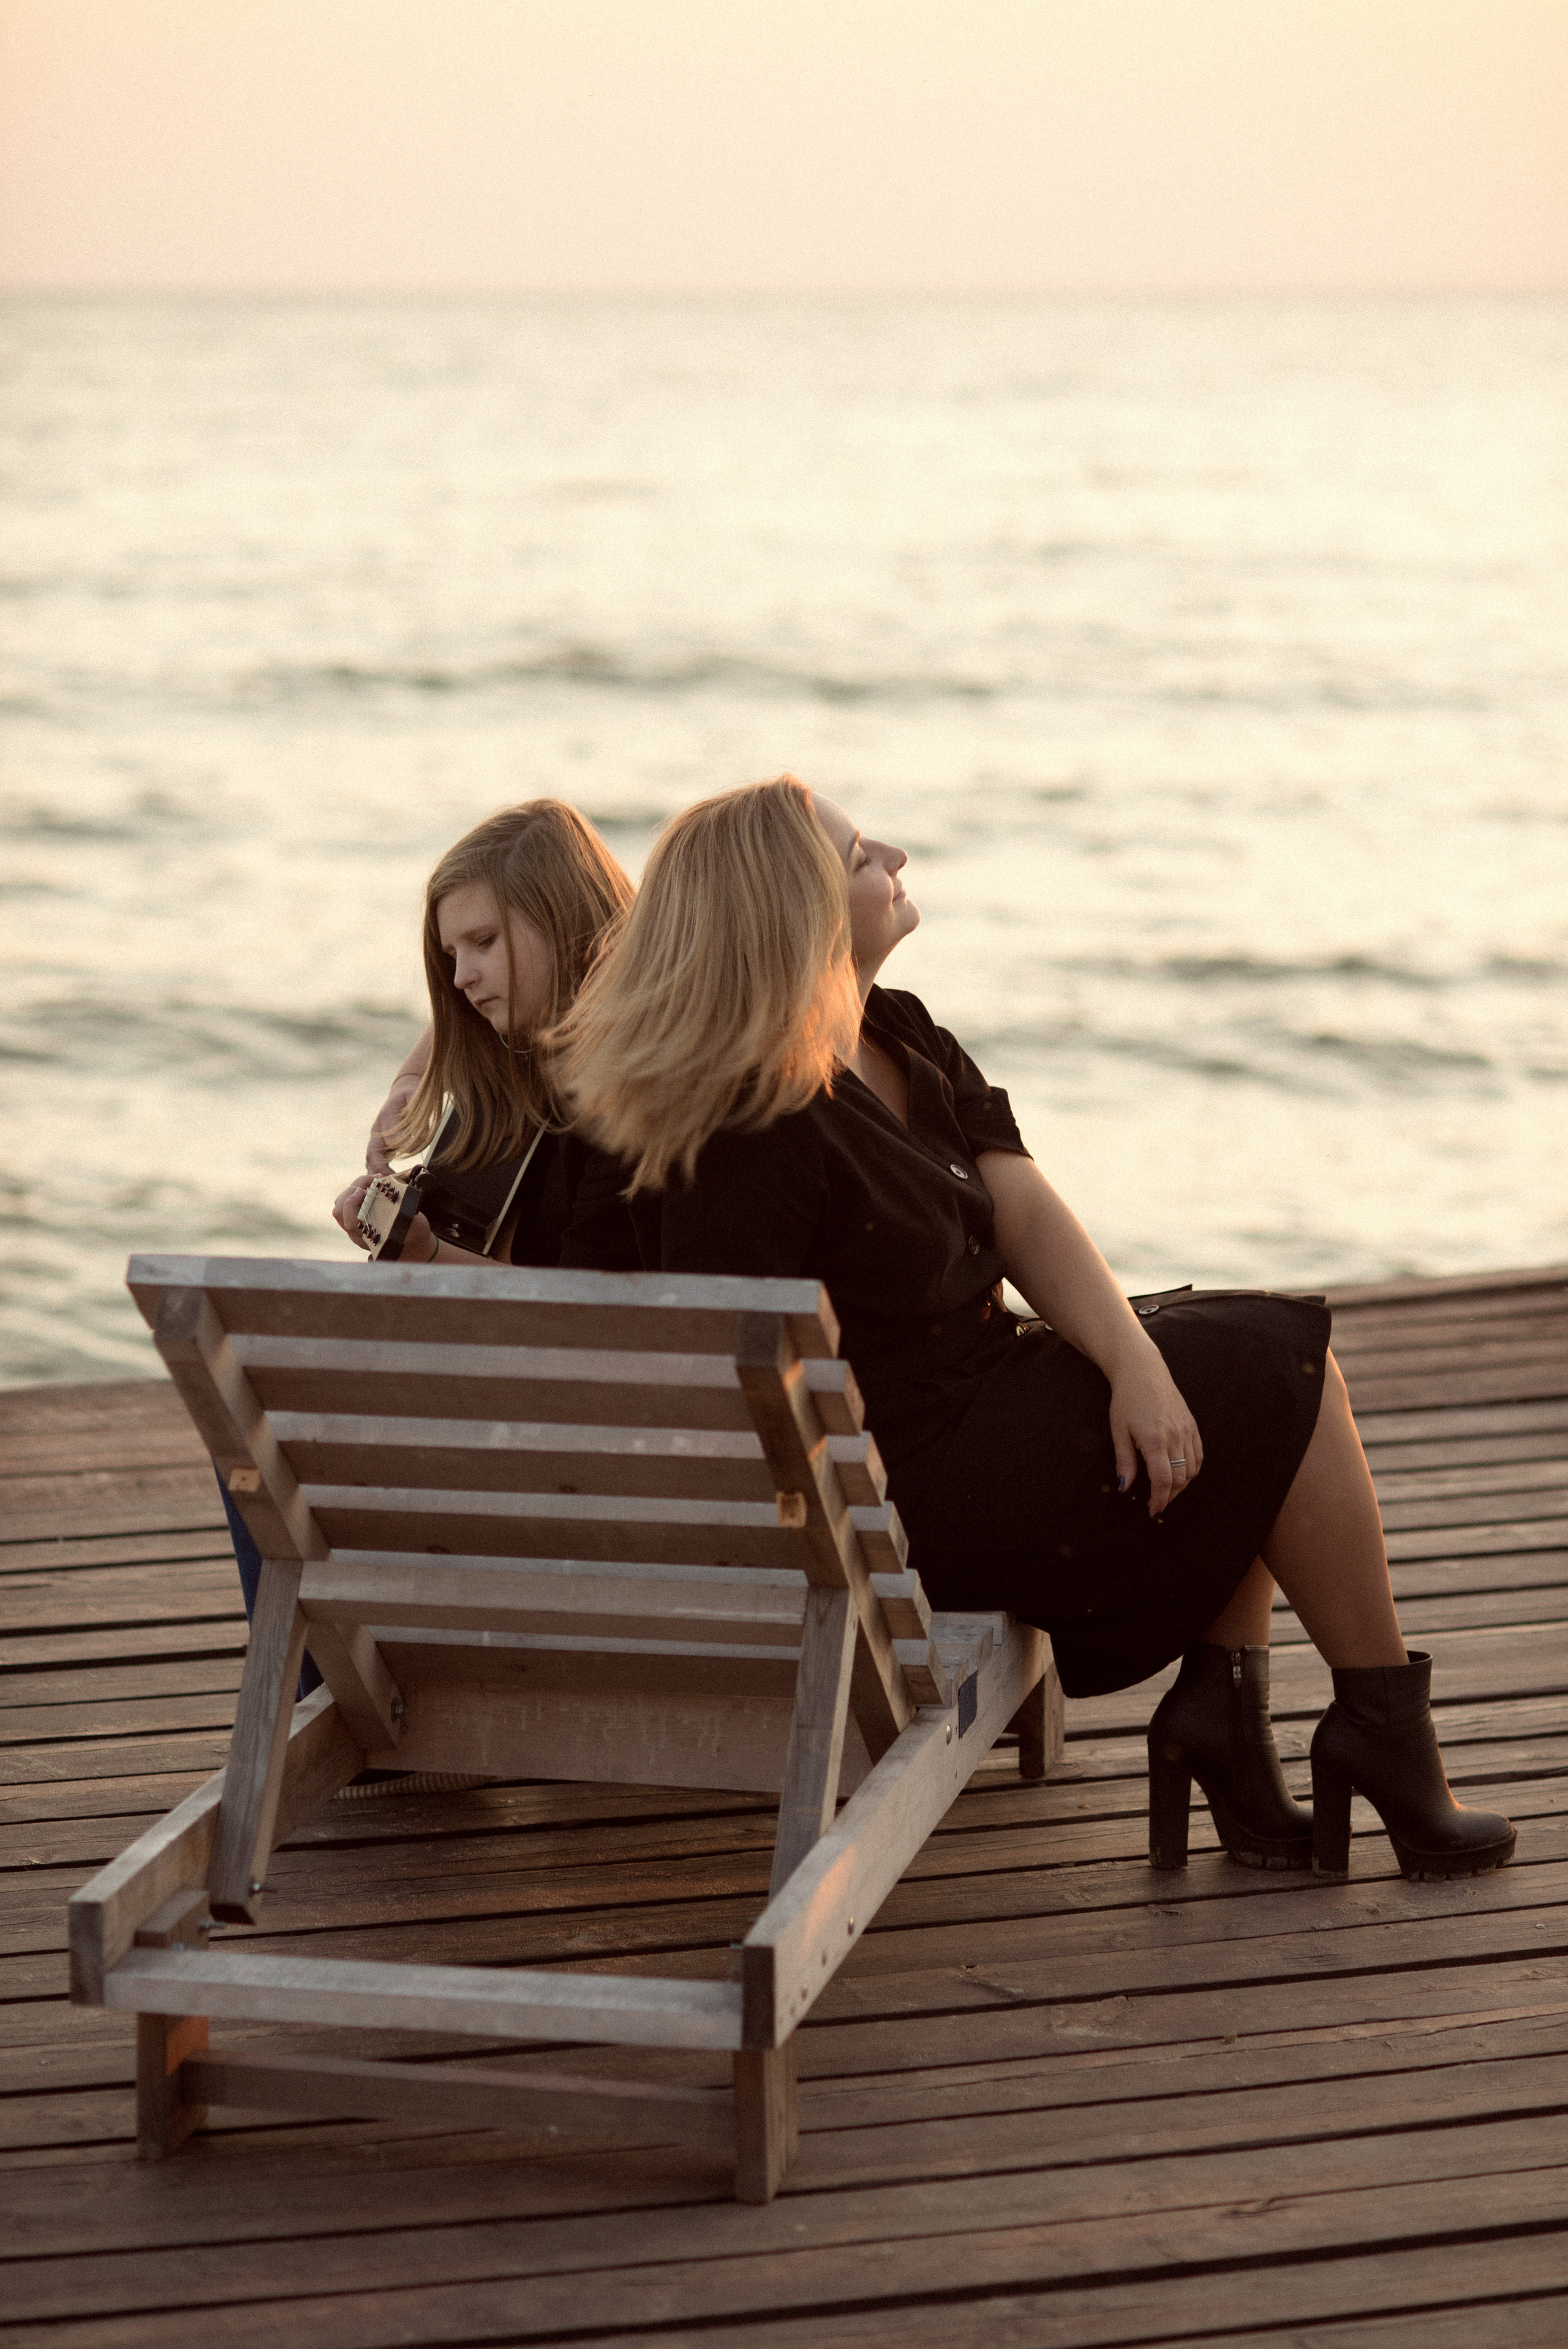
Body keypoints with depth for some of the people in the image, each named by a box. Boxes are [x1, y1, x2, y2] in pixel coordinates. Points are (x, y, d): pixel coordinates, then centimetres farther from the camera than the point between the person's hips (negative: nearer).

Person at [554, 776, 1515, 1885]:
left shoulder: (902, 1036, 5)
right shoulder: (747, 1139, -24)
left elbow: (1029, 1215, -3)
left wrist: (1137, 1364, -18)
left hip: (978, 1389, 10)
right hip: (914, 1482, -10)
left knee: (1272, 1367, 13)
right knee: (1288, 1377, -3)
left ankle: (1222, 1701, 4)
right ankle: (1385, 1734, 8)